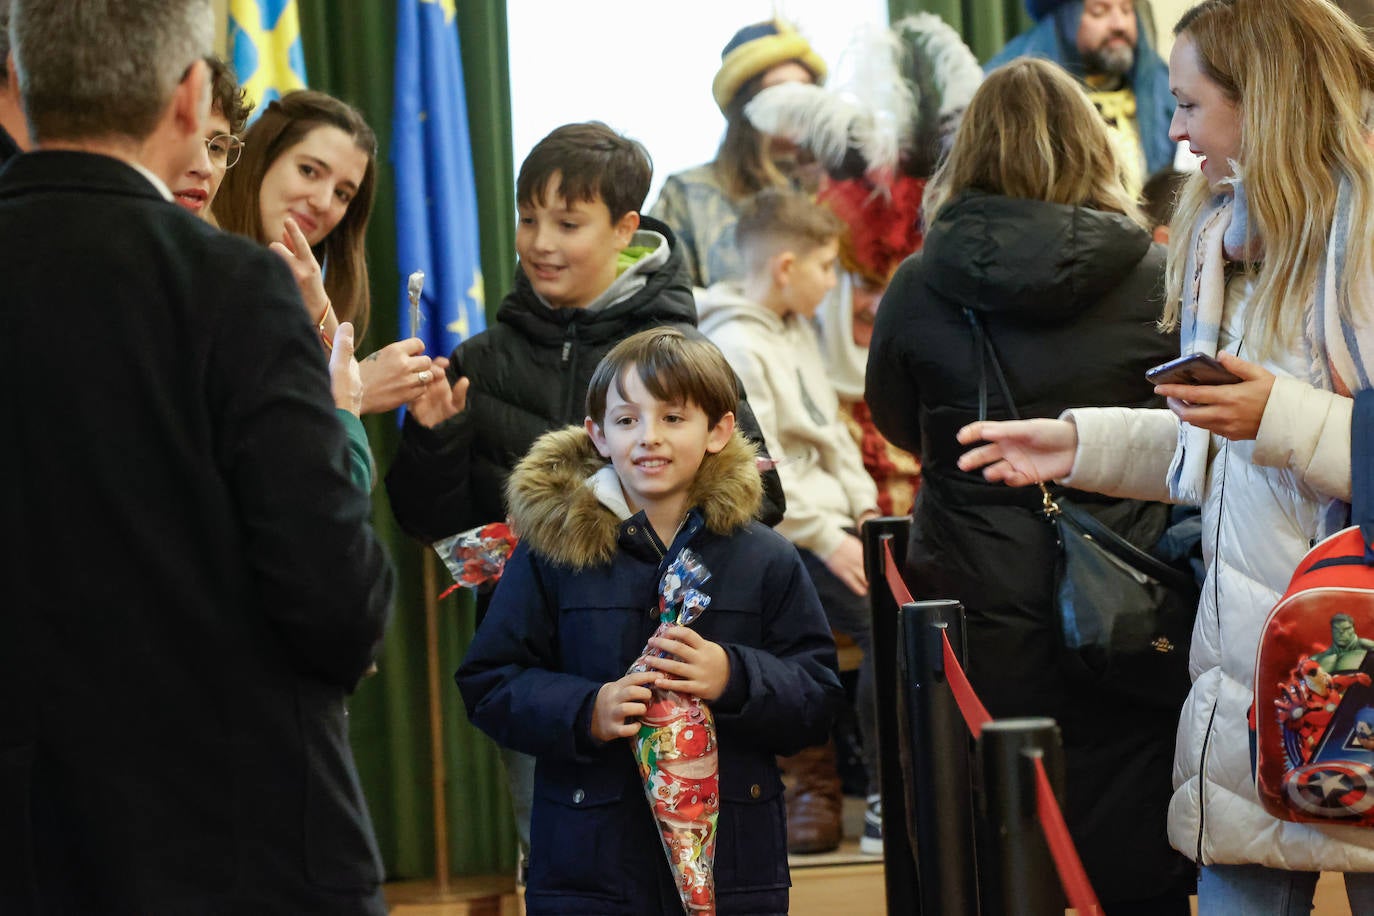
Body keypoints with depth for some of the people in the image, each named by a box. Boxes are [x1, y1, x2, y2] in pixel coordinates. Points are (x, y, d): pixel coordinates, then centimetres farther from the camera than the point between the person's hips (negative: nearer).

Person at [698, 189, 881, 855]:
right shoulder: (734, 348, -13)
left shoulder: (798, 331, 16)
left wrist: (864, 505, 8)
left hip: (828, 518, 9)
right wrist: (829, 541, -19)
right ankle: (887, 806, -13)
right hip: (778, 533, -9)